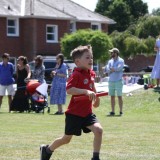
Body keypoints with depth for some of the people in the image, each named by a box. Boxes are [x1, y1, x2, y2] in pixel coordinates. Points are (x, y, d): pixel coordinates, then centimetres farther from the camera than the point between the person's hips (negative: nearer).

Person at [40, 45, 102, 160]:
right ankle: (47, 150, 33)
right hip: (74, 113, -6)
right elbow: (69, 89, -31)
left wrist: (96, 99, 19)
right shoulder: (76, 75, -17)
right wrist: (86, 91, -37)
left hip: (87, 112, 6)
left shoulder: (91, 74, 7)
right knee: (66, 139, 8)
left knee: (98, 130, -17)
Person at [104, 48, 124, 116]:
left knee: (119, 96, -5)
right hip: (111, 81, 6)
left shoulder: (120, 61, -2)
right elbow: (107, 70, 3)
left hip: (118, 81, -6)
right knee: (112, 96, 6)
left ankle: (121, 111, -1)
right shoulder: (110, 61, 15)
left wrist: (111, 69, -8)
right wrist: (114, 69, -13)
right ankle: (113, 111, 10)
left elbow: (119, 68, -20)